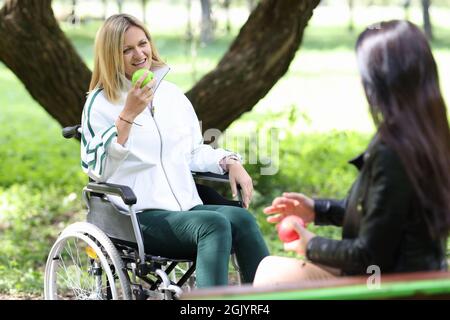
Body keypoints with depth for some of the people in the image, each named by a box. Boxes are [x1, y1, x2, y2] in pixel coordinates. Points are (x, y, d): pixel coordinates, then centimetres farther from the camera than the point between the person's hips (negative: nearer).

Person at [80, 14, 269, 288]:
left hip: (187, 207, 5)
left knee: (243, 220, -25)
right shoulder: (101, 104, 2)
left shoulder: (171, 93, 17)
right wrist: (127, 116, -17)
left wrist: (229, 162, 5)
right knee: (214, 224, -32)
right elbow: (97, 169, -10)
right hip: (140, 216, -5)